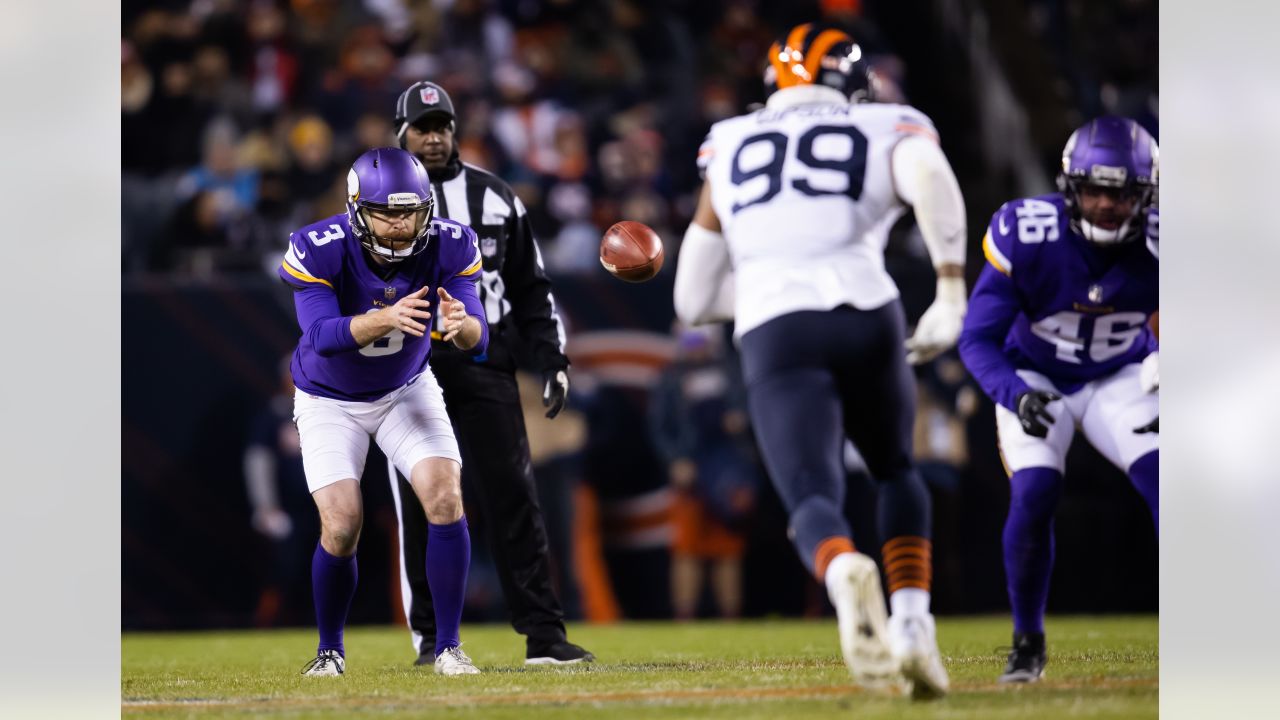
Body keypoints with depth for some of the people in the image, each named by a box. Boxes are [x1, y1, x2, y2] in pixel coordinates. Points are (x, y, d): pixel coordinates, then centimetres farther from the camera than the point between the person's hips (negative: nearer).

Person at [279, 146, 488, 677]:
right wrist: (386, 319, -56)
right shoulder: (318, 250, -29)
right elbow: (321, 337, -39)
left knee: (446, 499, -17)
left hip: (406, 389, 2)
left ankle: (447, 647, -4)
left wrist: (461, 324, -52)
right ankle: (329, 650, 14)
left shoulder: (449, 247, -22)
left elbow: (477, 339, -27)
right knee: (342, 525, -12)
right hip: (330, 400, -2)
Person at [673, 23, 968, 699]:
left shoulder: (729, 151, 27)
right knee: (895, 471, 26)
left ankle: (846, 578, -44)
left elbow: (693, 298, 27)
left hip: (773, 336, 0)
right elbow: (929, 175, -9)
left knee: (814, 503, -8)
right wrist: (951, 293, -8)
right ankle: (913, 628, 9)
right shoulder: (887, 132, 18)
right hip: (866, 318, 0)